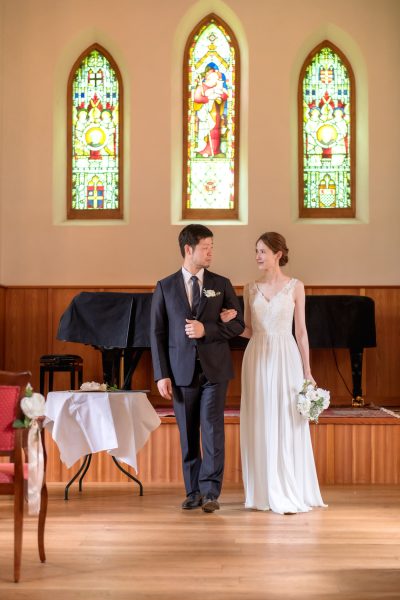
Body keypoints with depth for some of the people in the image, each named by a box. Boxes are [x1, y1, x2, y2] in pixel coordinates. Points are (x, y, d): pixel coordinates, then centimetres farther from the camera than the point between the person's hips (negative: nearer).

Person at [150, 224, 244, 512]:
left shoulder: (221, 284, 6)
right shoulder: (165, 287, 4)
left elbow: (238, 324, 5)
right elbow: (157, 333, 2)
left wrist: (206, 329, -12)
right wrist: (162, 375, -4)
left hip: (215, 369, 0)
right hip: (182, 371, 1)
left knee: (212, 429, -8)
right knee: (188, 434, 6)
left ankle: (210, 492, -5)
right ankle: (193, 492, 16)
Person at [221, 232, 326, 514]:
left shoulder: (295, 287, 1)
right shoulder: (251, 289, 9)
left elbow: (301, 331, 2)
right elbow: (248, 330, 12)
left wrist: (307, 371, -1)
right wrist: (230, 322, -9)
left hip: (286, 358, -3)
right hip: (257, 358, 3)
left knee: (288, 425, -2)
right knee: (259, 425, 4)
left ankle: (289, 494, 6)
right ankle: (264, 493, 13)